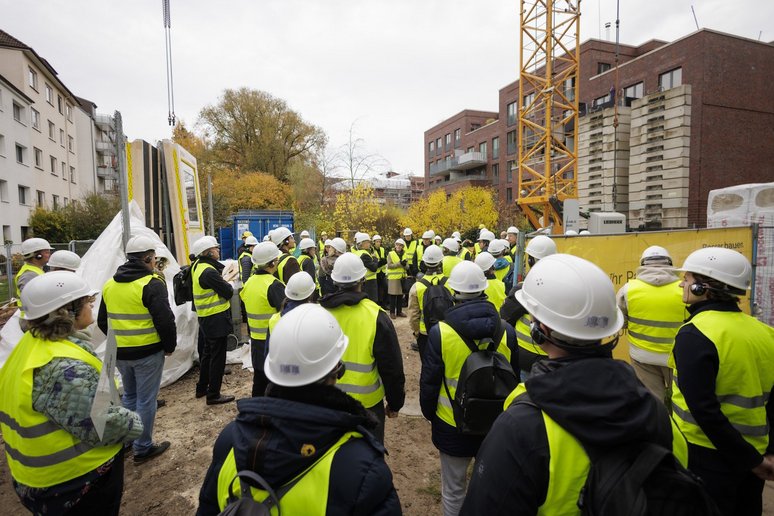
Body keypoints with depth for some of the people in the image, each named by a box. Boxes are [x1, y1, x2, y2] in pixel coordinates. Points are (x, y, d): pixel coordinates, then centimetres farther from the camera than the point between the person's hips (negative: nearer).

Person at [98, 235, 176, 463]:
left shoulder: (109, 285, 8)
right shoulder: (151, 284, -17)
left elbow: (102, 320, 16)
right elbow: (165, 320, -21)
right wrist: (170, 346, -6)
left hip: (120, 352, 7)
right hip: (148, 352, -7)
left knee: (129, 396, 24)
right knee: (145, 400, 5)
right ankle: (143, 448, 17)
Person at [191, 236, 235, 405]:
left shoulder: (197, 266, 6)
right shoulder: (209, 272, -23)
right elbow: (228, 292, -19)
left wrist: (222, 283, 3)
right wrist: (227, 285, 0)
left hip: (205, 317, 10)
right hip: (217, 319, -10)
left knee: (207, 352, 22)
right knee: (218, 356, 1)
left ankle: (202, 388, 36)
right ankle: (213, 394, 10)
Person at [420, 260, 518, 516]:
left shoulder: (440, 332, -20)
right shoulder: (506, 330, -10)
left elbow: (429, 381, -11)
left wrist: (429, 413, 8)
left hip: (453, 425, -2)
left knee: (453, 491, 17)